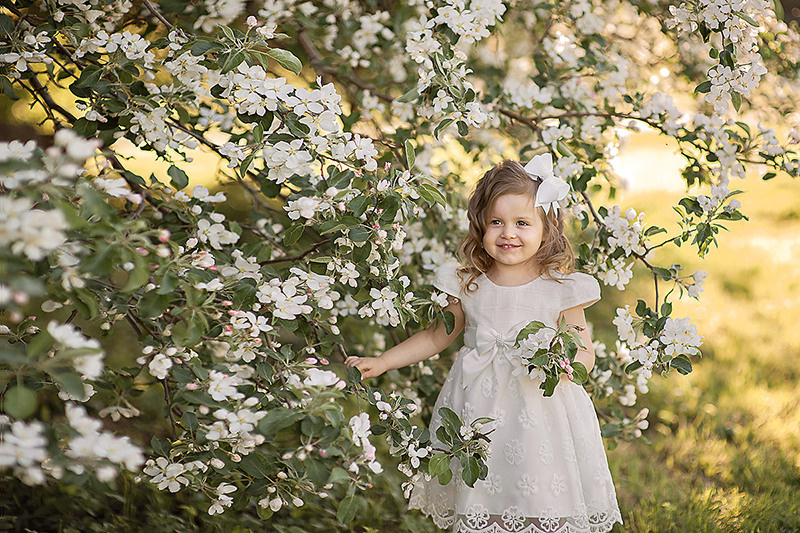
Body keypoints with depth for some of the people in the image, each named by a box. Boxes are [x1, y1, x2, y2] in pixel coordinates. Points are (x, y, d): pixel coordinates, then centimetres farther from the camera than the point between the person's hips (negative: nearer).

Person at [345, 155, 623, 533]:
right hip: (479, 408, 2)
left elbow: (585, 355, 1)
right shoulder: (468, 285, 2)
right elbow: (438, 336, 16)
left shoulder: (560, 288, -4)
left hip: (540, 412, -2)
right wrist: (381, 363, 12)